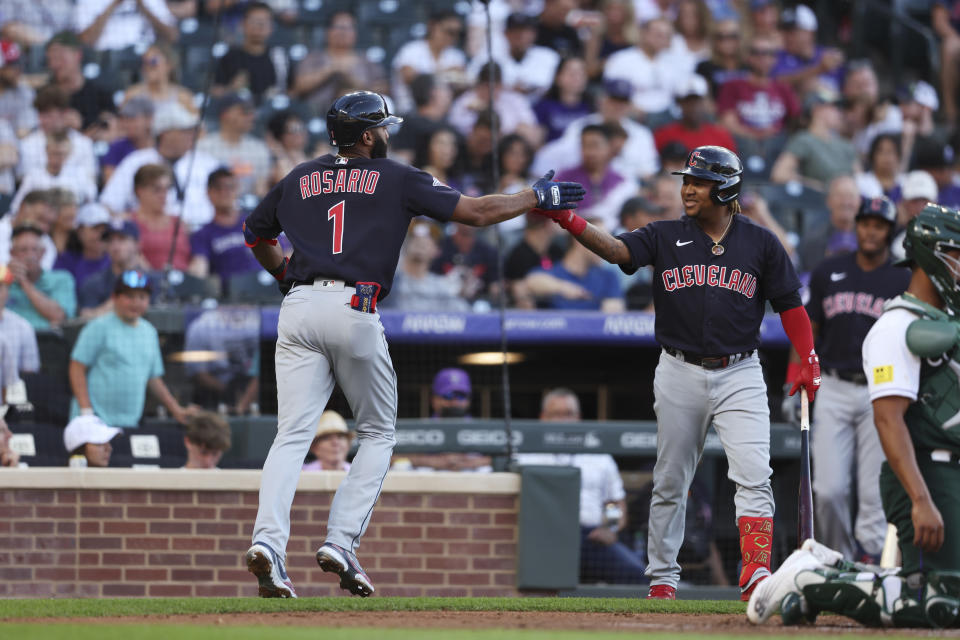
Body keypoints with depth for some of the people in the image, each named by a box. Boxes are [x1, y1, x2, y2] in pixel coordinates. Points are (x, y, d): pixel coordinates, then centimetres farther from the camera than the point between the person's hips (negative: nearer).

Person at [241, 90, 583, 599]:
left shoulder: (299, 180, 19)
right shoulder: (396, 179, 9)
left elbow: (255, 233, 32)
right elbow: (477, 212, 8)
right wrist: (538, 197, 21)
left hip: (298, 309, 3)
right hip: (354, 309, -3)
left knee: (293, 434, -2)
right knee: (377, 432, 12)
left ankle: (268, 539, -24)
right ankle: (341, 542, -3)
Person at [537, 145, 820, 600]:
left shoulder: (760, 244, 2)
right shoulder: (666, 237, 2)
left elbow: (789, 305, 7)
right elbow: (616, 250, -14)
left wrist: (808, 362, -2)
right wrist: (568, 220, -30)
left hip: (739, 376, -1)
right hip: (680, 373, 1)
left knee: (753, 476, -15)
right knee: (670, 481, 8)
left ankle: (756, 575, -18)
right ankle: (662, 577, 18)